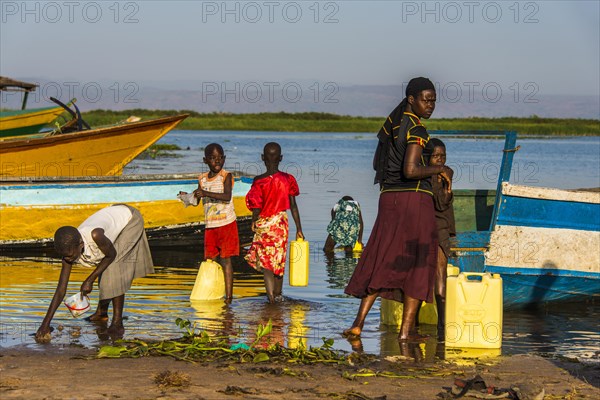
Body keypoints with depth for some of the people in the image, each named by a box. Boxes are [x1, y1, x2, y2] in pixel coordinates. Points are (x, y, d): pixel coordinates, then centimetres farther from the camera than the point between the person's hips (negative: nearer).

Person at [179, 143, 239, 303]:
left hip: (226, 224, -6)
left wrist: (205, 193, -30)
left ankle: (228, 296, -4)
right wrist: (187, 196, -2)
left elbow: (227, 196, -24)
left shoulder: (226, 176, -7)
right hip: (210, 226, 6)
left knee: (225, 260, -6)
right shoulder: (202, 179, 10)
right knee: (209, 260, 6)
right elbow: (196, 201, 19)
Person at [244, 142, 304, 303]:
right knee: (279, 260, 18)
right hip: (281, 223, 3)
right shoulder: (287, 179, -4)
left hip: (264, 224, -3)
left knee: (265, 261, 2)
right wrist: (299, 229, 6)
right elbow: (293, 206, 0)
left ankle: (271, 294, -14)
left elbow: (257, 208, -13)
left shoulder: (259, 181, -14)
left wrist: (254, 223, 7)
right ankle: (278, 294, 31)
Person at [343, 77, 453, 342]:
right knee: (417, 263, 3)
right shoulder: (416, 130, -13)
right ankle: (406, 330, 4)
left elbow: (377, 164, 20)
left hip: (388, 199, 7)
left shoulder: (390, 124, 13)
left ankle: (358, 322, 1)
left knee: (381, 260, 10)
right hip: (415, 198, -7)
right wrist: (440, 169, -8)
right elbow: (410, 170, -23)